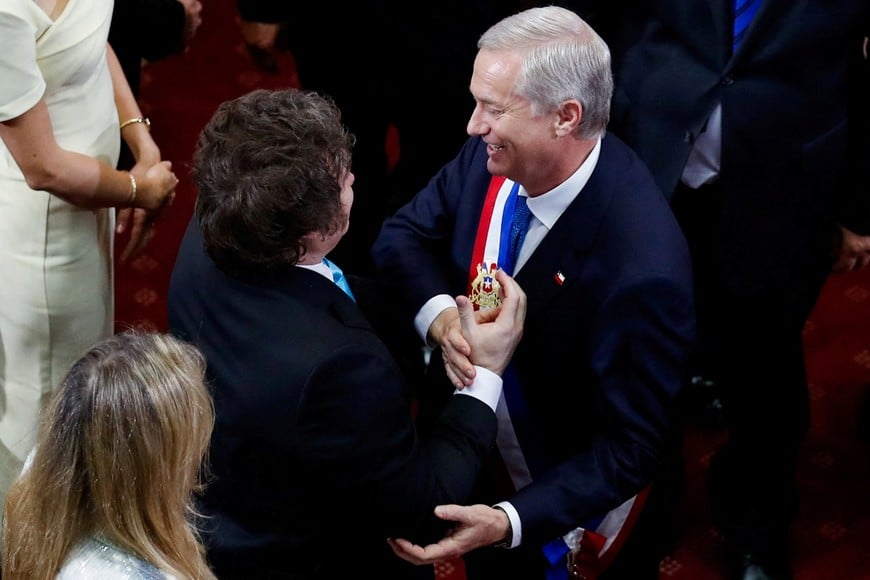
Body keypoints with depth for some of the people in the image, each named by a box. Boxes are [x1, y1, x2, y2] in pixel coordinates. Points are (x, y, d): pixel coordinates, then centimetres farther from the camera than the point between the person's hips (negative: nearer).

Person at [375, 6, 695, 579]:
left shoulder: (642, 271, -36)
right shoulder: (492, 155, -18)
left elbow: (633, 446, -28)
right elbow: (404, 235, -3)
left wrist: (511, 522, -39)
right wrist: (439, 315, -24)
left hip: (566, 506, -5)